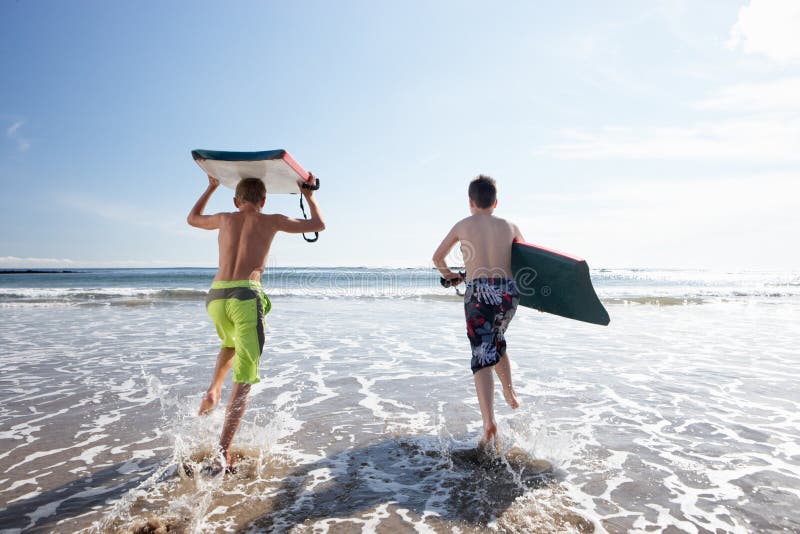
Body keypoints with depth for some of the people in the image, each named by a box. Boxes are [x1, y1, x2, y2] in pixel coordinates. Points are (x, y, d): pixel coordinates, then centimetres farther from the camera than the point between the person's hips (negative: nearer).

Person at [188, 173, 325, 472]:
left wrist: (211, 188, 50)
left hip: (216, 295, 5)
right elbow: (318, 225, 19)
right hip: (246, 296, -4)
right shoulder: (271, 221, 11)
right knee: (243, 382, 2)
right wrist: (309, 196, 34)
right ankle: (223, 453, -2)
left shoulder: (225, 219, 19)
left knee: (231, 343, 38)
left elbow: (192, 219, 41)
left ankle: (213, 390, 18)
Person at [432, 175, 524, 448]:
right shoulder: (510, 227, 14)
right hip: (508, 293, 3)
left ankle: (489, 422, -13)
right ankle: (510, 392, 38)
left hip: (479, 294, -3)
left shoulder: (463, 225, 9)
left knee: (483, 357, -2)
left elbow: (437, 257, 19)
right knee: (497, 342, 30)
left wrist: (449, 276, 37)